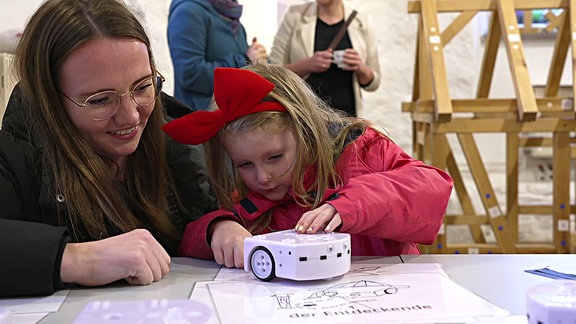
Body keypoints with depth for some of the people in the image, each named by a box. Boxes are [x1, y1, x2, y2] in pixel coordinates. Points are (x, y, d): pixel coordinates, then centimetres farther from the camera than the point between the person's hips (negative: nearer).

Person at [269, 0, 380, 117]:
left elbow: (374, 82, 12)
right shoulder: (294, 16, 2)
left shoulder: (361, 23, 6)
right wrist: (307, 65, -17)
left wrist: (361, 69, -10)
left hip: (346, 115, 1)